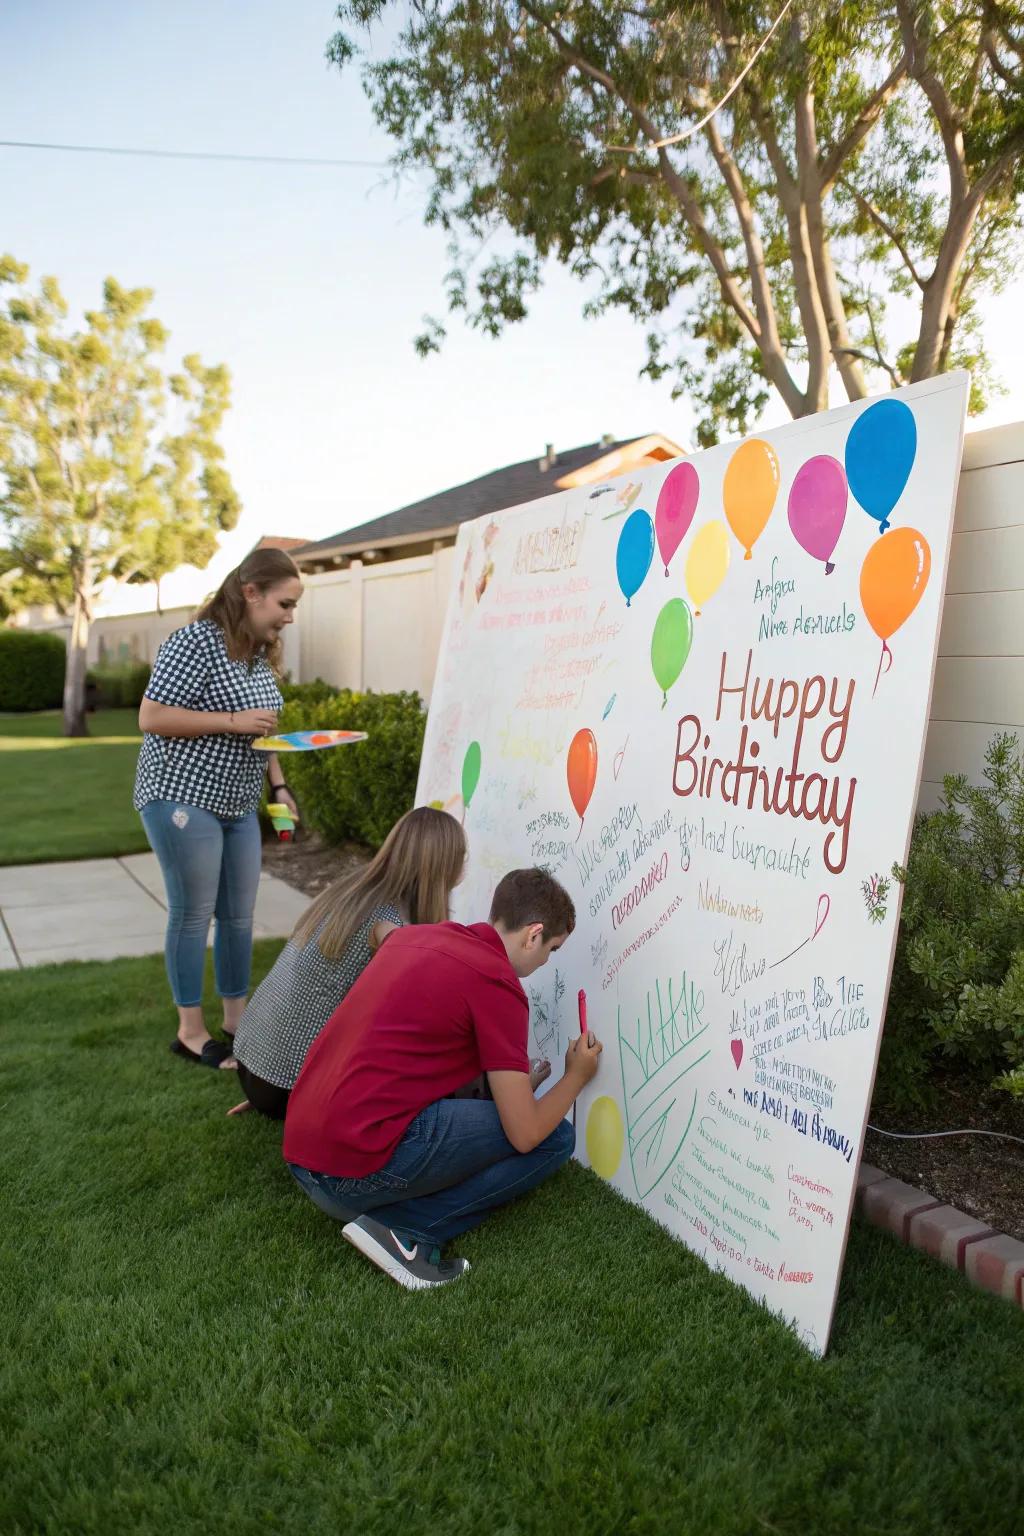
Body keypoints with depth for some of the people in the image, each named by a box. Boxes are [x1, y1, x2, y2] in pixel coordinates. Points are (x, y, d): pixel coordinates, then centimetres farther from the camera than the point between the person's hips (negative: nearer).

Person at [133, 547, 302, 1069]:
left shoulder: (260, 653, 11)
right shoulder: (195, 642, -15)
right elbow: (151, 718, -19)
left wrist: (278, 786, 8)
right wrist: (233, 721, -23)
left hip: (238, 805, 8)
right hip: (182, 798, -8)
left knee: (239, 914, 11)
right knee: (193, 914, 0)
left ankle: (235, 1017, 25)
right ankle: (190, 1031, 14)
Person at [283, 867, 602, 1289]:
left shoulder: (410, 936, 13)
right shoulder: (496, 982, -9)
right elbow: (525, 1135, -8)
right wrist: (576, 1076, 14)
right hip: (362, 1168, -8)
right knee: (554, 1137, 3)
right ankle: (403, 1229, -4)